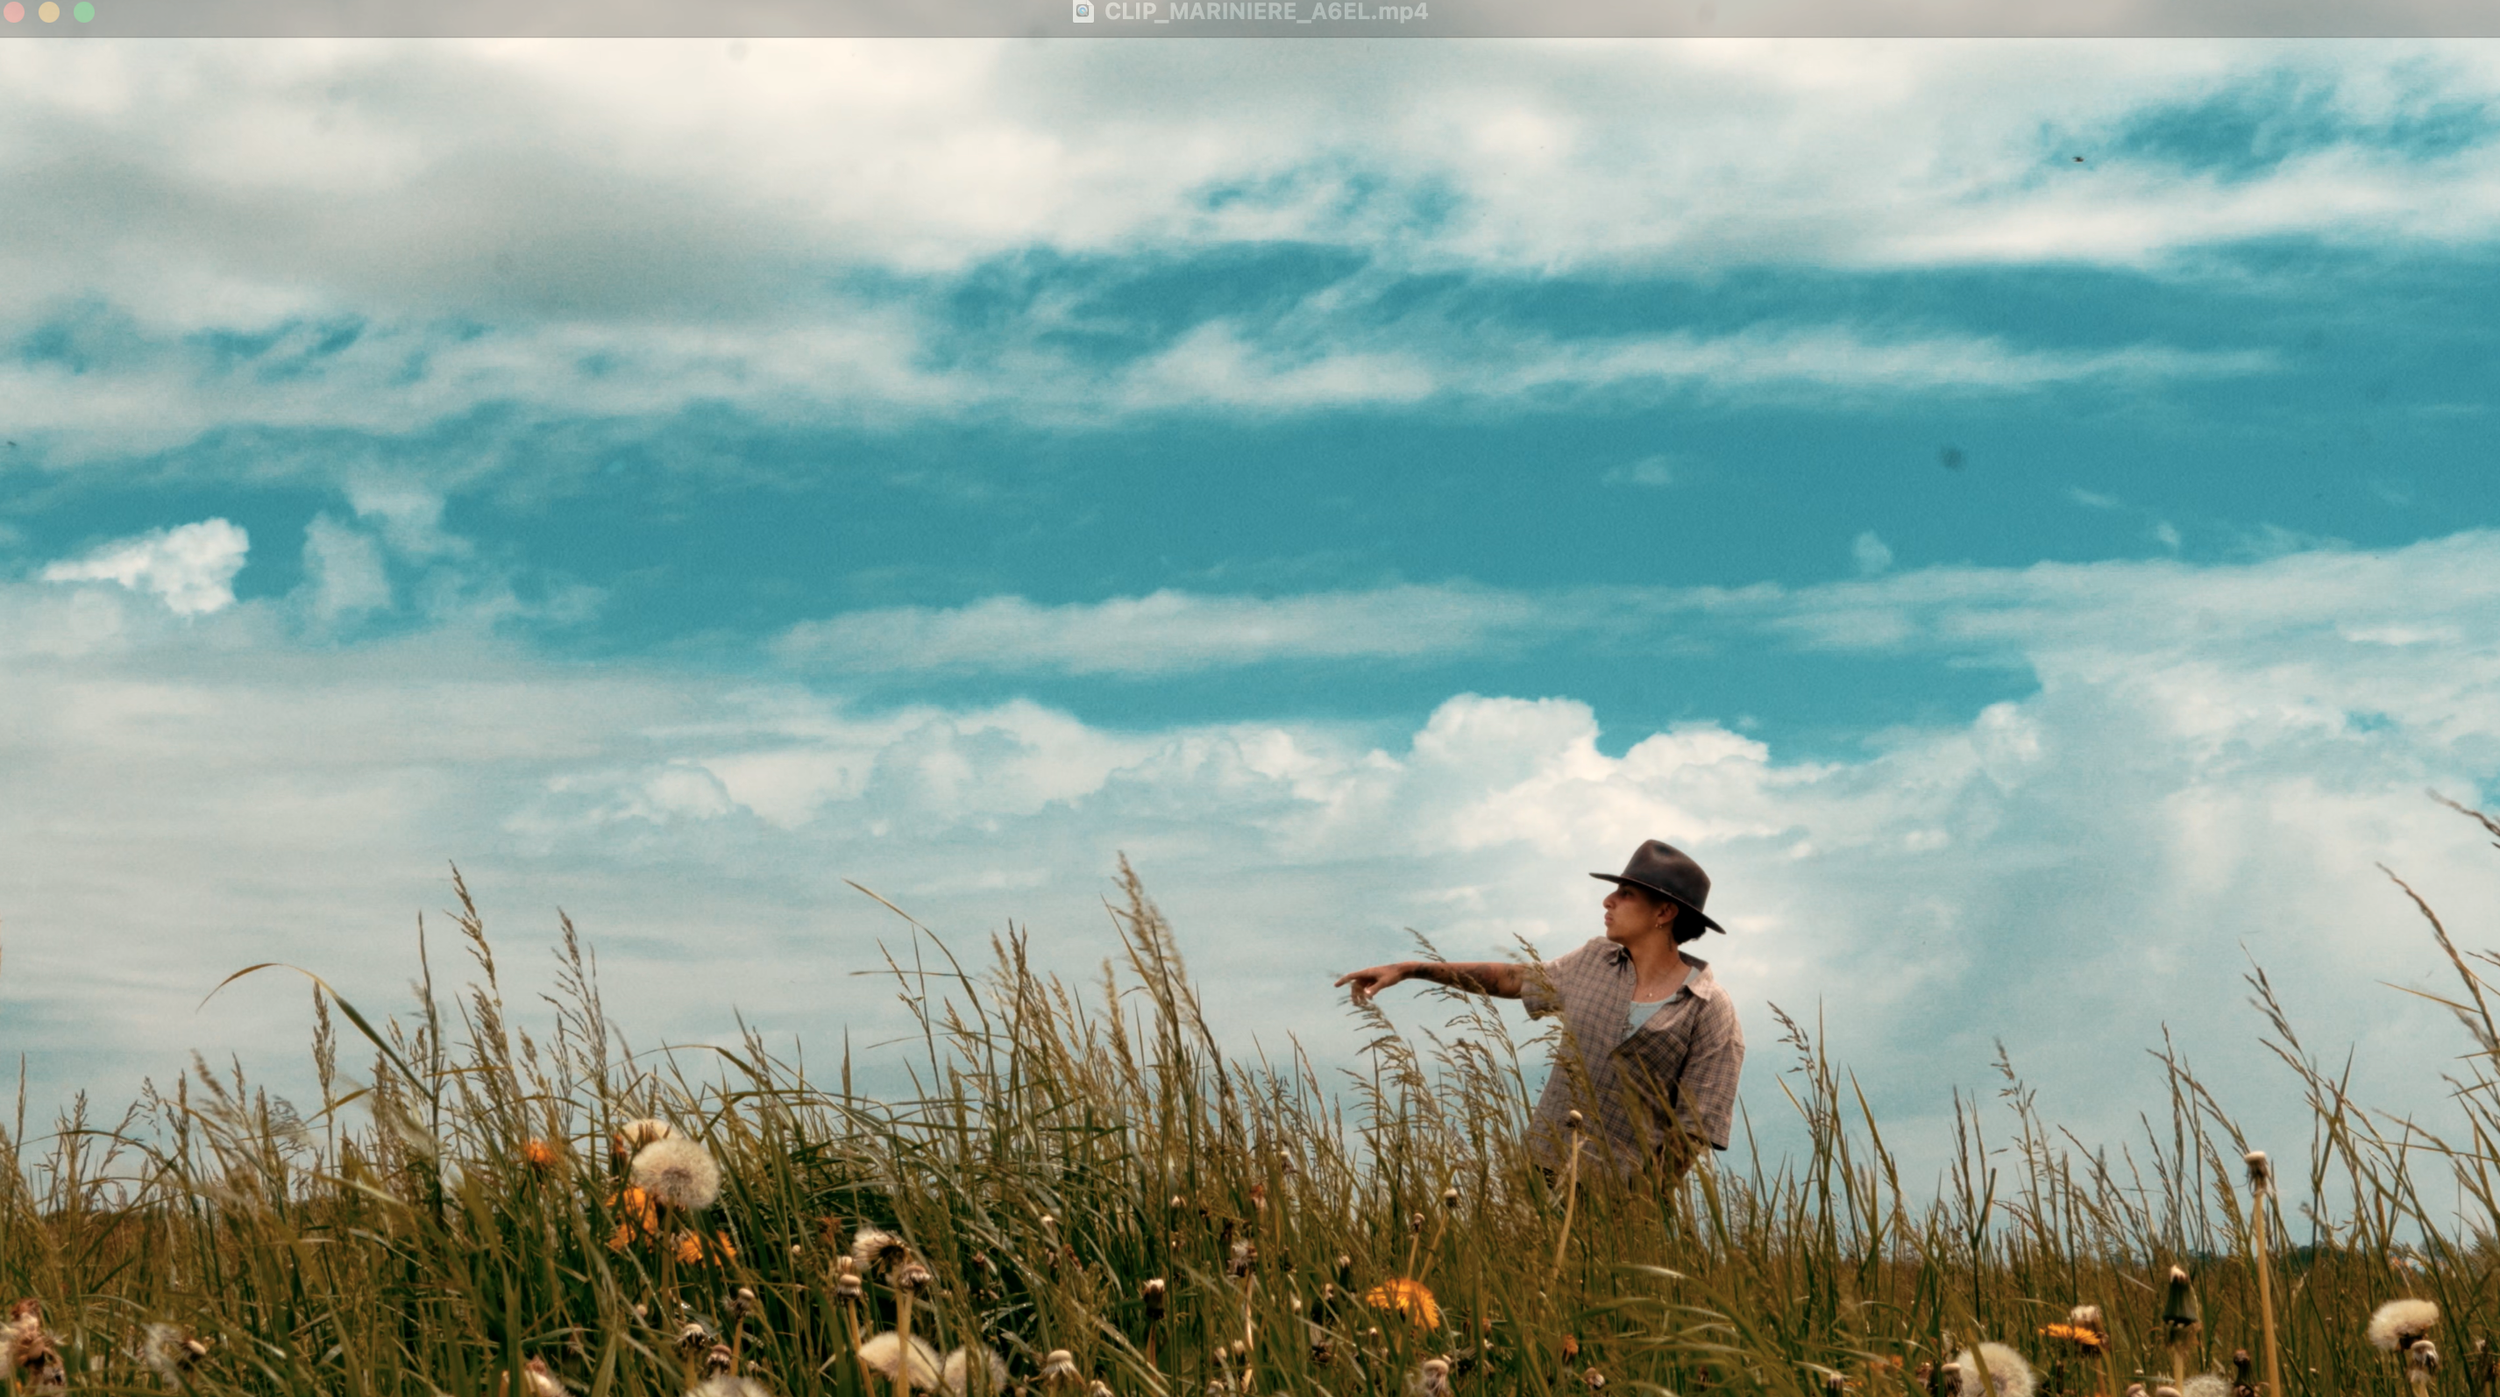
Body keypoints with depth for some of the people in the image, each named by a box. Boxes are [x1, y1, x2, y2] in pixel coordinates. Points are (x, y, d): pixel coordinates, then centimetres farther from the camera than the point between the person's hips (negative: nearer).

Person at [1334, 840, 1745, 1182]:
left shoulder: (1710, 1012, -10)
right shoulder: (1597, 960, 8)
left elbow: (1695, 1128, -10)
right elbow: (1512, 978, 21)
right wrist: (1408, 969, 19)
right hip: (1544, 1166, 5)